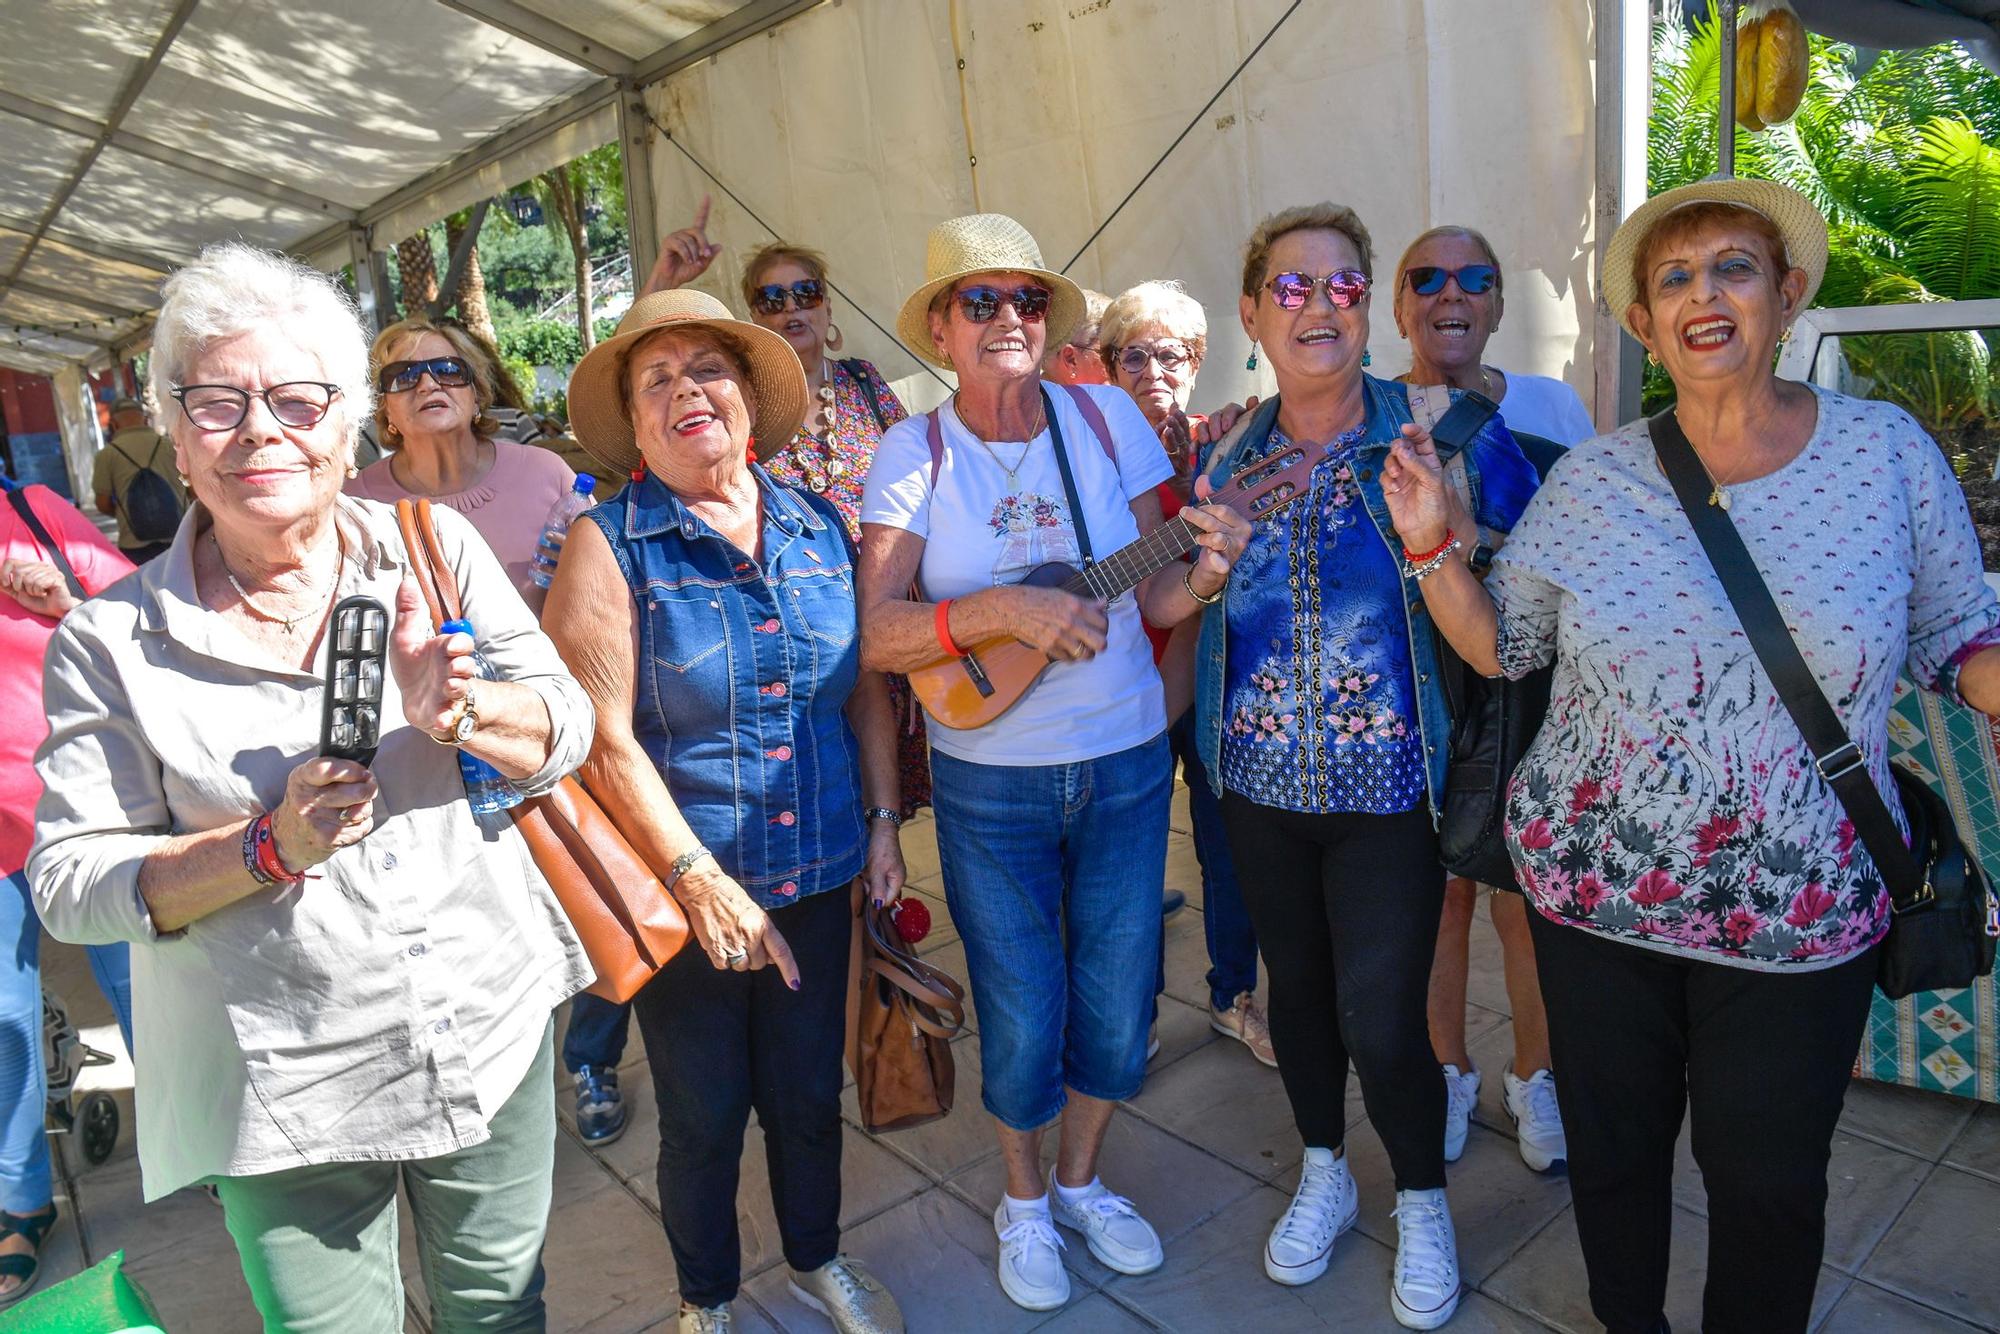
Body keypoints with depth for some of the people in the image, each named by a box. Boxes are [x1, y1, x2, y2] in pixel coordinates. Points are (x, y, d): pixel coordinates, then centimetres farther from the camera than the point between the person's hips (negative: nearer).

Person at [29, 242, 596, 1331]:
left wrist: (460, 712, -23)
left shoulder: (436, 548, -4)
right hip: (286, 1091, -1)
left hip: (493, 1036, 2)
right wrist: (268, 849, -22)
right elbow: (67, 881, -7)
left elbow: (566, 729, -3)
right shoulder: (111, 640, -7)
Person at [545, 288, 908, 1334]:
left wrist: (882, 820, 4)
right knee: (704, 1112, 14)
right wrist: (699, 881, -18)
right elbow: (606, 742, -15)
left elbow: (865, 689, 9)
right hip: (684, 891, -3)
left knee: (810, 1090, 20)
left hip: (818, 877, 4)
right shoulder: (609, 547, -10)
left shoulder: (820, 529, 2)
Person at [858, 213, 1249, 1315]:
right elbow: (873, 633, -15)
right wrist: (1003, 611, -28)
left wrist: (1202, 575, -22)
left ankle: (1080, 1179, 42)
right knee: (1022, 1020, 7)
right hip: (987, 782, -2)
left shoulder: (1107, 420, -2)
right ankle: (1023, 1200, 38)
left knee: (1117, 1007, 13)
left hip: (1127, 765, 2)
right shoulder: (914, 450, -6)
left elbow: (1152, 600, 0)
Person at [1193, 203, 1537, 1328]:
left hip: (1388, 783, -3)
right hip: (1259, 778, 4)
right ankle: (1324, 1176, 43)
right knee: (1297, 986, 17)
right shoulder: (1229, 457, 4)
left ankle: (1424, 1205, 30)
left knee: (1381, 1020, -2)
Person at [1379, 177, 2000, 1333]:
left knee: (1771, 1185, 14)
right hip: (1597, 889, 1)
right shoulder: (1594, 479, -4)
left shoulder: (1887, 448, -4)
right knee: (1613, 1149, 18)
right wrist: (1431, 541, -11)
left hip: (1805, 913, 0)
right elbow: (1499, 647, 2)